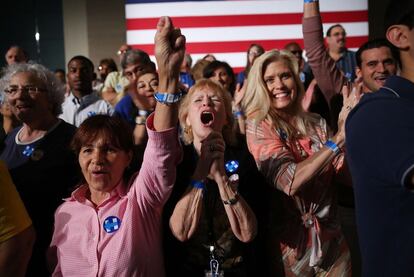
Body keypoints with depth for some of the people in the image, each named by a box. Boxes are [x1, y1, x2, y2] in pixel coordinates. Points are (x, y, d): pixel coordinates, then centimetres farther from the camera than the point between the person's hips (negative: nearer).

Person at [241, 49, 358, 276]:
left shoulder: (316, 124, 2)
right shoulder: (258, 127, -10)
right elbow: (289, 182, -24)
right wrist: (339, 138, -26)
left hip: (330, 242, 4)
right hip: (289, 246, -3)